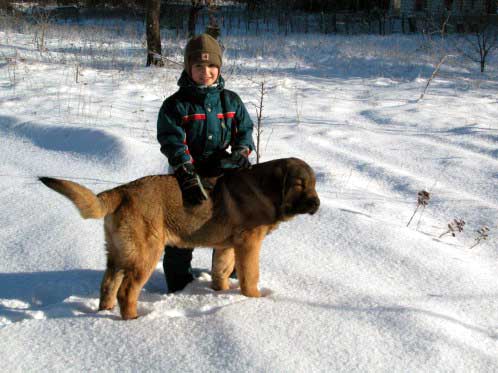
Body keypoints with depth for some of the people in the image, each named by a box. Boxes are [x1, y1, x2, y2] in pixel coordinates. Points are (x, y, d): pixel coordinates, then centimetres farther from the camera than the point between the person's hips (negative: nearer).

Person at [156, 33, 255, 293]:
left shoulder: (231, 101, 4)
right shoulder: (176, 104, -9)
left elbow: (245, 129, 9)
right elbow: (172, 142, -17)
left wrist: (241, 152, -12)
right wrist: (187, 174, -30)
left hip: (224, 177, 4)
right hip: (187, 178, -4)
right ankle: (179, 286, 19)